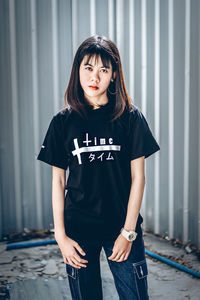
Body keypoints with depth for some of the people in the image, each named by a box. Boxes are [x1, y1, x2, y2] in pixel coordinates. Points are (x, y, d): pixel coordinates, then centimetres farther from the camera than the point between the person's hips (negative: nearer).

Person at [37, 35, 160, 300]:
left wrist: (128, 232, -6)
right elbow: (58, 181, 2)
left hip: (122, 225, -1)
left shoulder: (130, 116, -3)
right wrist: (60, 236, -1)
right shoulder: (63, 121, 0)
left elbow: (138, 176, -3)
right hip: (78, 229, 1)